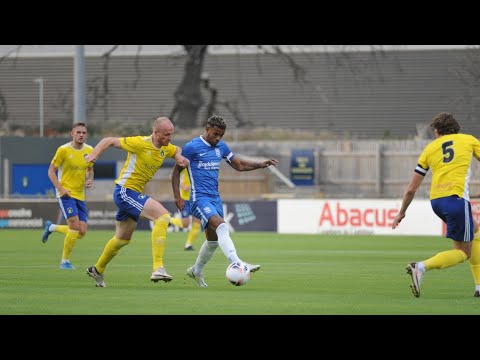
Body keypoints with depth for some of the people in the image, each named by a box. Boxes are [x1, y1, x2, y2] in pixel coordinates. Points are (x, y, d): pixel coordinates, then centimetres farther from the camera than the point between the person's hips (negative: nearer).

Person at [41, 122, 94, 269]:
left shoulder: (89, 150, 6)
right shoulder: (63, 150, -9)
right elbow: (51, 171, -4)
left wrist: (90, 180, -3)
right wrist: (61, 189, -17)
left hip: (80, 195, 6)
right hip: (66, 194, -6)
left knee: (82, 232, 2)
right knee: (75, 225, -18)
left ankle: (51, 227, 27)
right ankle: (65, 261, -3)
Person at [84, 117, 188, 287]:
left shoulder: (166, 148, 5)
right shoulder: (140, 143, -18)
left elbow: (178, 150, 28)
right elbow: (109, 141, -11)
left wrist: (179, 157, 5)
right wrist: (94, 154, -24)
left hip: (134, 193, 10)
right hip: (125, 191, -10)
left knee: (123, 239, 24)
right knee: (163, 215, -23)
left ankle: (98, 270, 45)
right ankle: (158, 268, -28)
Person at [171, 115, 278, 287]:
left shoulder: (221, 147, 12)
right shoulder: (192, 147, -7)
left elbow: (239, 165, 21)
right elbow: (176, 171, -2)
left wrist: (261, 164, 7)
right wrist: (177, 196, -9)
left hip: (215, 198, 8)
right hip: (199, 198, -8)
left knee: (213, 240, 13)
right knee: (222, 226, -28)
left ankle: (196, 271, 34)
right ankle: (238, 265, -41)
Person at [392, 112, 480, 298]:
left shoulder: (430, 149, 16)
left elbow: (411, 189, 15)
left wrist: (401, 213, 26)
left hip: (436, 200, 5)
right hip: (456, 197, -5)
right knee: (464, 251, 1)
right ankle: (421, 267, -20)